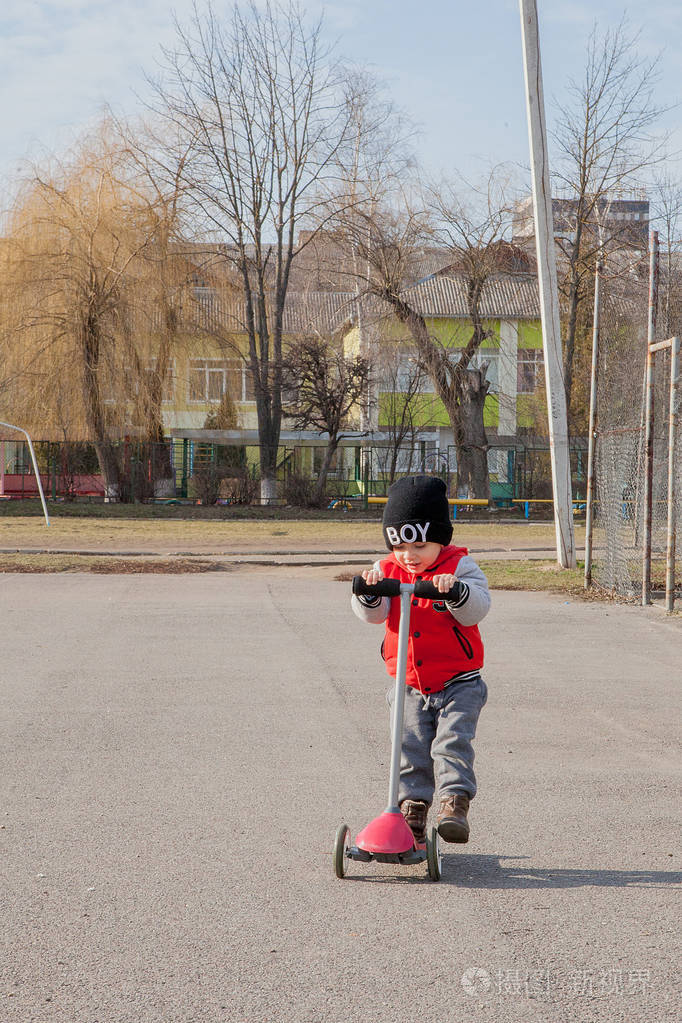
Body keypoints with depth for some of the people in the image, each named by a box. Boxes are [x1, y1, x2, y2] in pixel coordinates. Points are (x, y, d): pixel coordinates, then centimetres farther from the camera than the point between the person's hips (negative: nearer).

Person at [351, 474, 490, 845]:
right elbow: (374, 614, -7)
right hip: (409, 686, 4)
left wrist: (455, 590, -39)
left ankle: (455, 803, -15)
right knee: (411, 749, 4)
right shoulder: (388, 570, 3)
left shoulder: (460, 567, -8)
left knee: (452, 741, -16)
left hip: (457, 683, -3)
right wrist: (368, 592, -29)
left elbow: (477, 609, -20)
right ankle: (412, 807, 15)